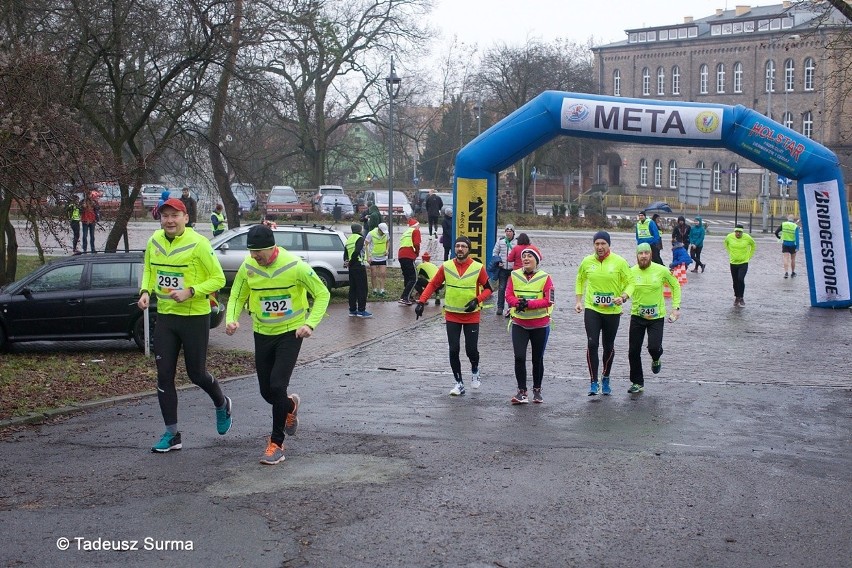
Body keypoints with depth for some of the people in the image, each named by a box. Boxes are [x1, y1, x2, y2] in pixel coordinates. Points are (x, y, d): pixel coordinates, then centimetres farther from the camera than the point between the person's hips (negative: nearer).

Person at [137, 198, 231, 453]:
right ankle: (172, 434, 13)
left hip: (195, 318, -5)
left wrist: (190, 292, -23)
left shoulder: (198, 244, -15)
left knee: (196, 374, 6)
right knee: (164, 376, 3)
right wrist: (146, 291, -1)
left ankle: (222, 405, 39)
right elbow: (149, 270, 19)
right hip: (164, 317, 5)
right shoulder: (154, 241, 2)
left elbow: (218, 279, -11)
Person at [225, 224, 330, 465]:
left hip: (290, 333, -4)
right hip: (262, 334, 4)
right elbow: (237, 297, 5)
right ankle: (290, 405, 46)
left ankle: (276, 444, -3)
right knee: (267, 392, 9)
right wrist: (231, 319, -16)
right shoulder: (248, 267, -8)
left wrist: (310, 323, -22)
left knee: (277, 386, -16)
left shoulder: (295, 266, -19)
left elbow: (322, 294, -9)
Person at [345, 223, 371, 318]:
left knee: (352, 289, 11)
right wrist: (350, 262, -11)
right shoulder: (360, 238, -9)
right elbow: (357, 252, -20)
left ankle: (352, 310, 13)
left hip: (351, 267, 8)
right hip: (359, 266, -8)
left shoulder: (348, 240, 16)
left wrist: (346, 261, -2)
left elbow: (345, 253, 11)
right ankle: (361, 310, -4)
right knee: (362, 289, -3)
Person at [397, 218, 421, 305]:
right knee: (413, 279, -7)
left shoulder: (406, 232, 27)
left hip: (401, 255, 8)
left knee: (407, 278, 17)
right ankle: (404, 298, -17)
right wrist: (417, 252, 9)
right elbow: (416, 244, -8)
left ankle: (407, 298, 21)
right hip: (409, 256, -8)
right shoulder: (416, 231, 5)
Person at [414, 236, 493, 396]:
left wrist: (477, 300, -17)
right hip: (452, 316, 1)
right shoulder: (446, 266, -3)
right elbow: (432, 285, 3)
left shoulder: (478, 267, -7)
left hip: (471, 316, -1)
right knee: (454, 350, 0)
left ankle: (475, 371, 32)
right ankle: (459, 383, 13)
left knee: (471, 349, -1)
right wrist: (421, 302, -8)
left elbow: (487, 289, 0)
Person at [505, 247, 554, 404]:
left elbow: (549, 300, -13)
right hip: (519, 323, 1)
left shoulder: (545, 277, -7)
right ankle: (522, 392, -1)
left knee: (538, 359, 10)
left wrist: (529, 304, -22)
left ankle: (537, 390, 25)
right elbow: (509, 296, -1)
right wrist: (518, 302, -22)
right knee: (519, 357, -9)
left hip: (540, 325, -1)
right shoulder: (514, 275, 1)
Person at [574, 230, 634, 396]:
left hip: (612, 311, 0)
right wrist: (579, 301, 10)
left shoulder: (619, 262, -6)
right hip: (592, 309, 0)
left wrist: (623, 297, -19)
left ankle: (605, 379, 32)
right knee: (592, 344, -12)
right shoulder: (587, 262, 0)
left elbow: (630, 282, -1)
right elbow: (580, 280, 18)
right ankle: (594, 382, -6)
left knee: (609, 347, 11)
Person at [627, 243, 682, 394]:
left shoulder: (661, 270, -7)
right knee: (633, 352, 2)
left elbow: (675, 286, 7)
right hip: (637, 316, 2)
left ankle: (656, 359, 22)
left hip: (656, 317, -2)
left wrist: (676, 307, 1)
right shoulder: (631, 272, -5)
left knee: (654, 347, -17)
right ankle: (637, 383, 20)